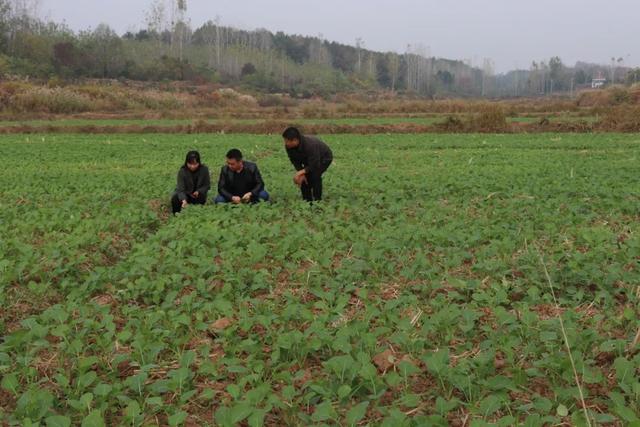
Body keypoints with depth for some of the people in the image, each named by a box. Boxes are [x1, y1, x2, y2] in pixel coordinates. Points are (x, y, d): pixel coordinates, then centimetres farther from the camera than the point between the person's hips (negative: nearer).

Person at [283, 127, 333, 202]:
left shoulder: (310, 145, -43)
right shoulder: (288, 147, -22)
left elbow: (314, 165, -37)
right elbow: (295, 161, -10)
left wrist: (300, 172, -34)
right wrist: (301, 174, -23)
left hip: (324, 158, -7)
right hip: (309, 159, 7)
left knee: (315, 175, -27)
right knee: (303, 178, -6)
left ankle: (317, 201, -16)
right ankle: (307, 201, 7)